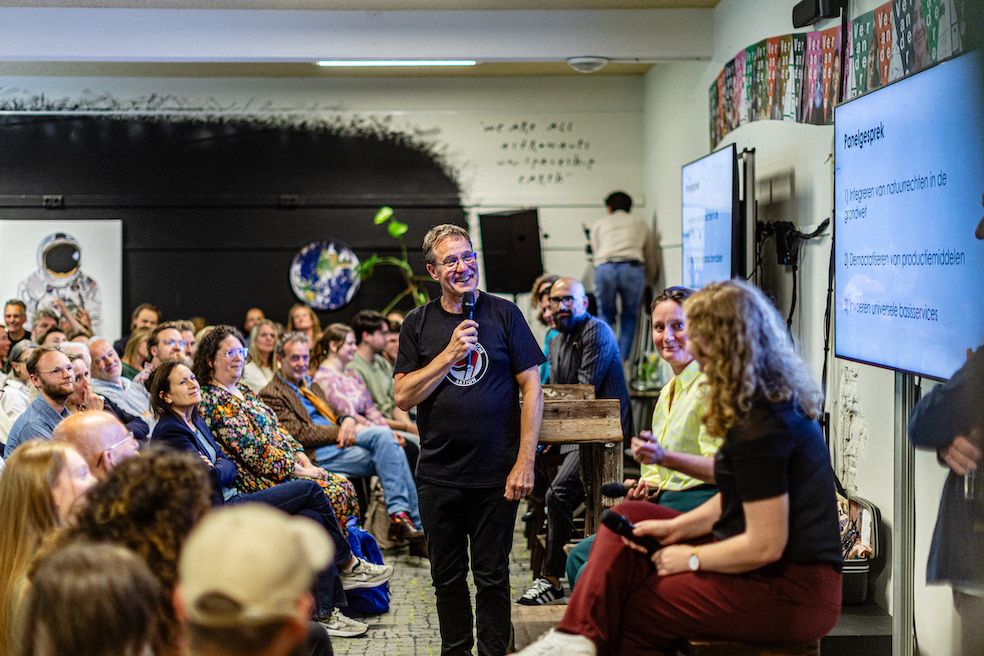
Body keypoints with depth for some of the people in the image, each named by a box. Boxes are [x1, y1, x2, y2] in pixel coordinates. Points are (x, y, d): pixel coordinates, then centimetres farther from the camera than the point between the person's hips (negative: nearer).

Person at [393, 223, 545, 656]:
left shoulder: (504, 315, -1)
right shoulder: (418, 324, 5)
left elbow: (532, 388, -3)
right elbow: (403, 396, -2)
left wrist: (525, 462, -9)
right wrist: (450, 354, -14)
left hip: (496, 474, -2)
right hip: (438, 476, 2)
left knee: (492, 576, 5)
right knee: (447, 576, 12)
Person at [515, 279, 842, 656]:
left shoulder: (760, 427, -24)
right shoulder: (778, 397, 7)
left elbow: (765, 546, -24)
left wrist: (691, 559, -9)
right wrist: (680, 527, 4)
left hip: (792, 592, -10)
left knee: (635, 610, -5)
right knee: (627, 518, 3)